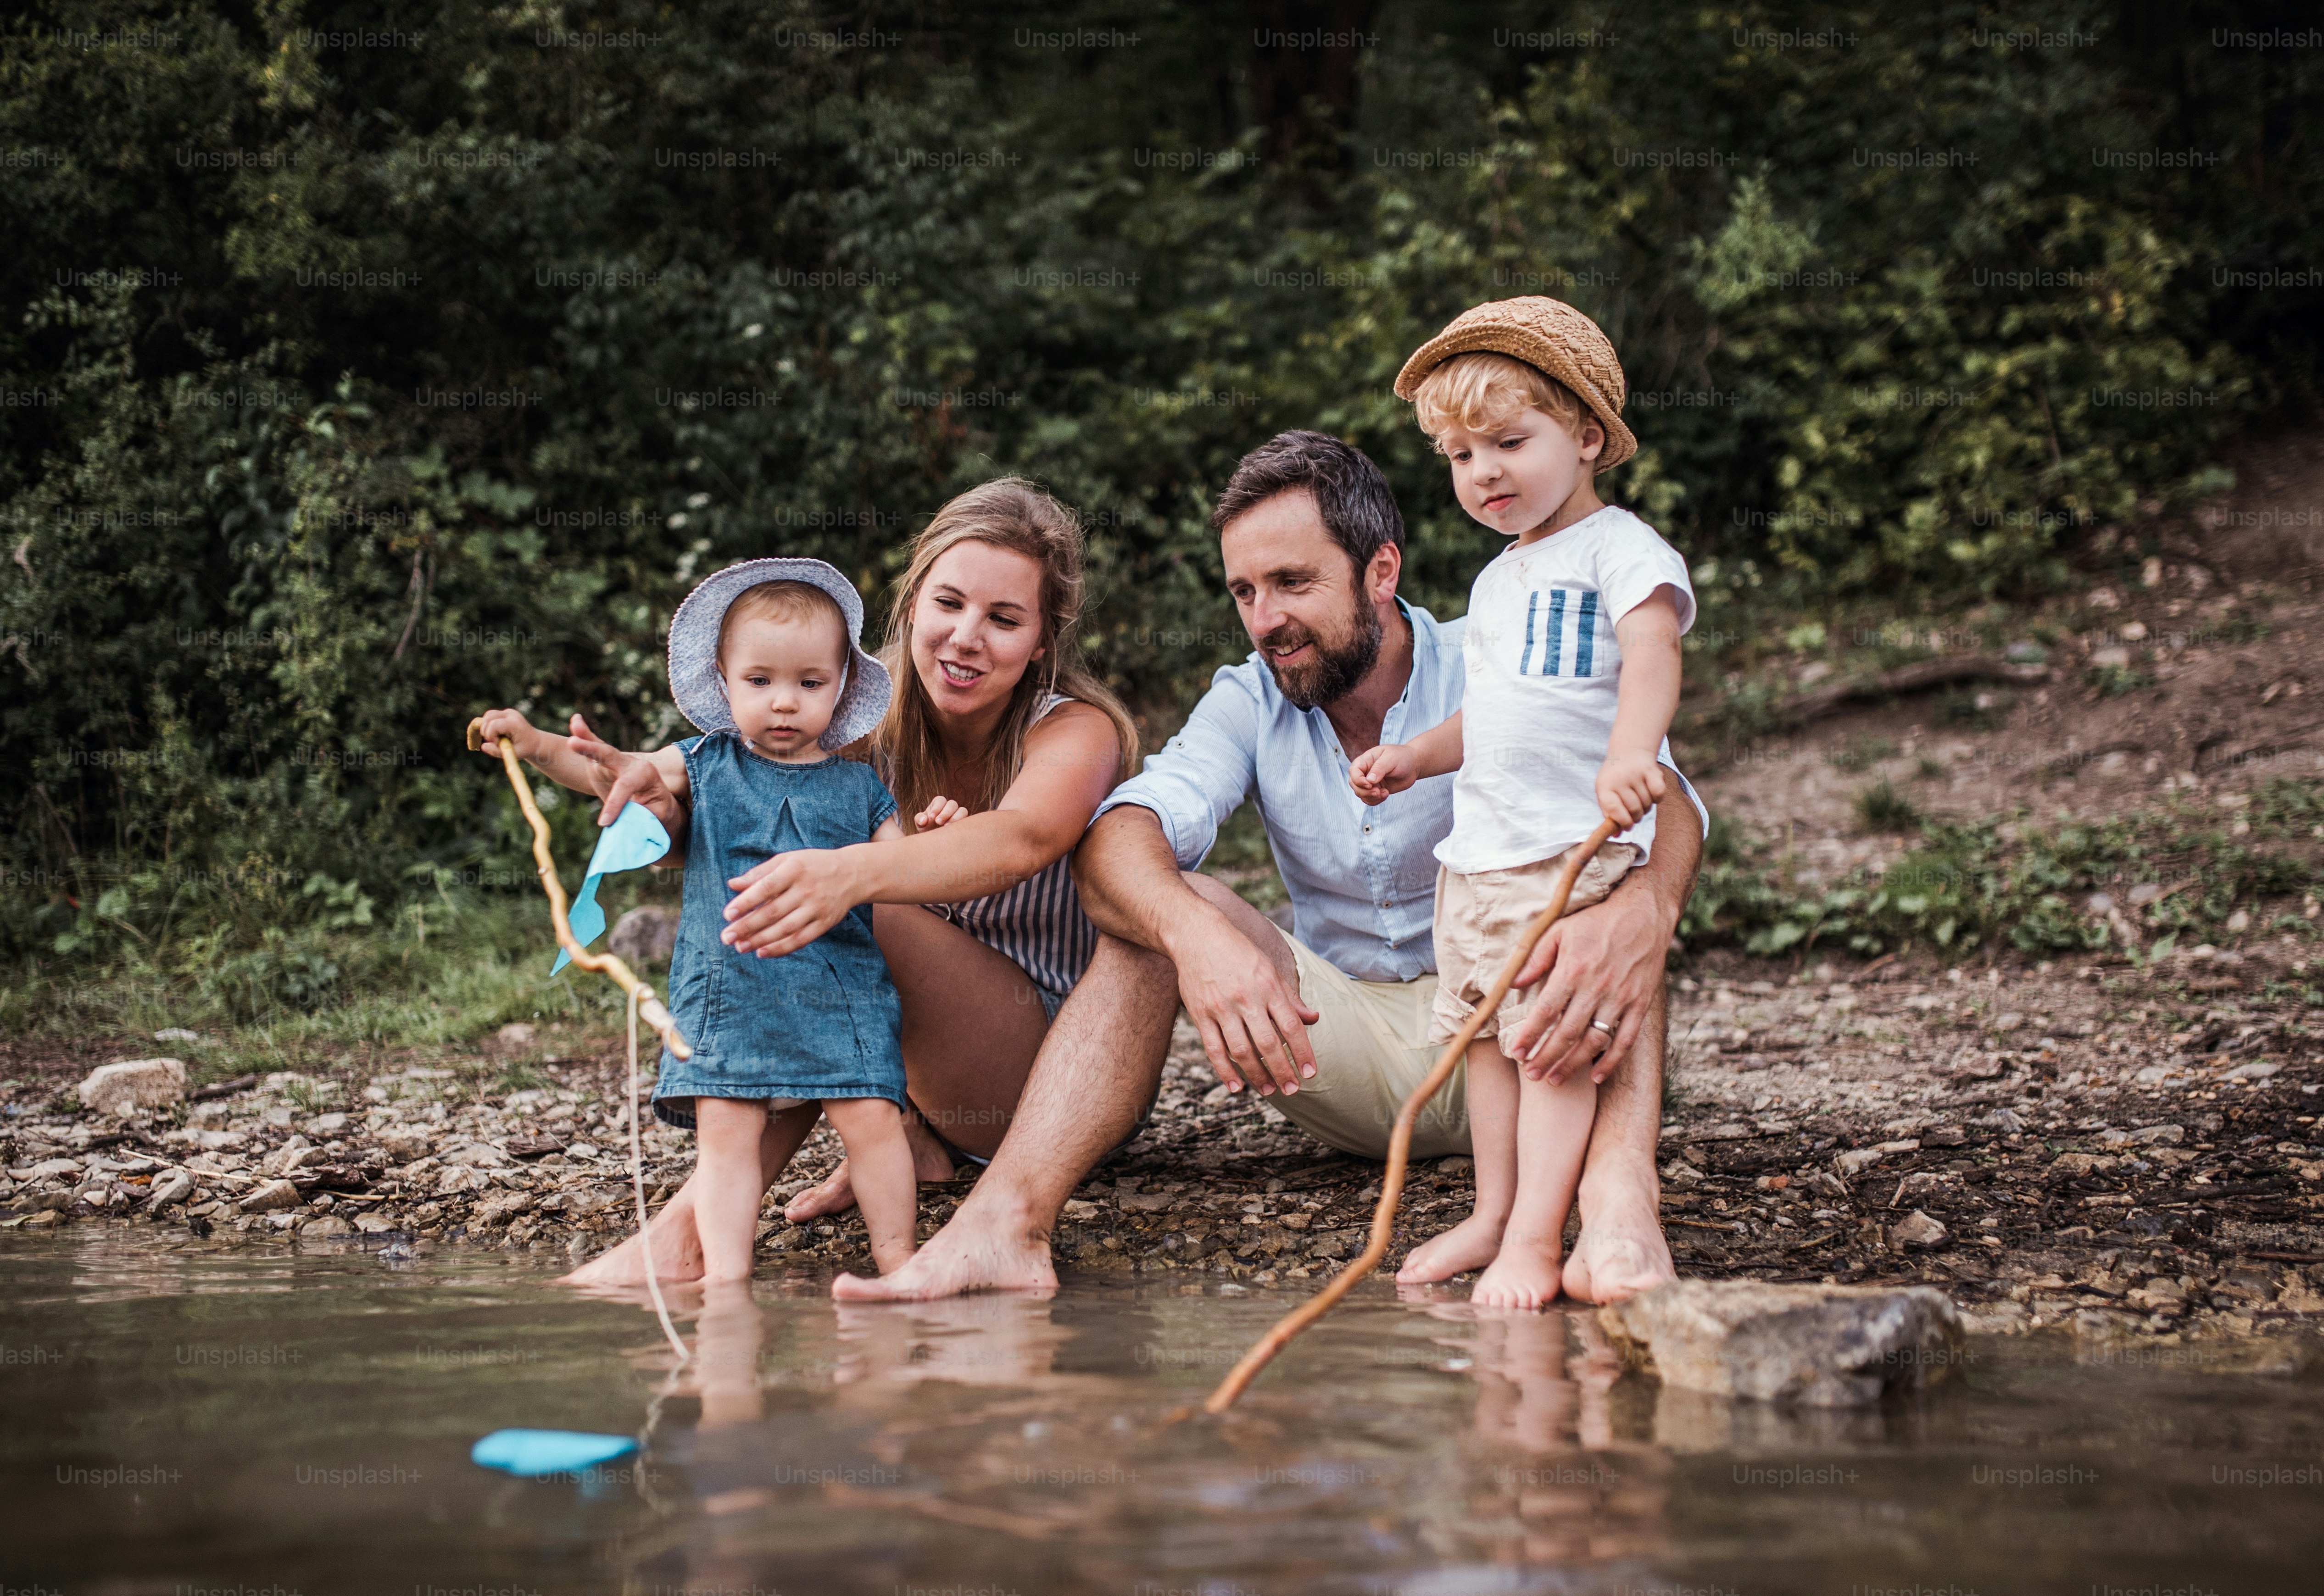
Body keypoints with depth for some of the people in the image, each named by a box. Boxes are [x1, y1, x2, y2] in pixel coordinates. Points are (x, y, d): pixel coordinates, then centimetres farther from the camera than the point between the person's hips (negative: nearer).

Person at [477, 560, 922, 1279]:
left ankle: (898, 1258, 5)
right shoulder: (703, 767, 8)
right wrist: (538, 745, -16)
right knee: (726, 1129, -6)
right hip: (727, 992, 0)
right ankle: (727, 1274, -4)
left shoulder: (859, 789, 9)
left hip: (839, 991, 0)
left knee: (871, 1118, -7)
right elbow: (617, 773, 0)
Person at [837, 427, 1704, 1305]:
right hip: (1353, 1055, 3)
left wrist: (1641, 913, -53)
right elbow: (1119, 835, -19)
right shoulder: (1250, 701, 1)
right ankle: (1002, 1222, -37)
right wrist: (1194, 931, -43)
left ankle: (1620, 1200, -53)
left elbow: (1661, 800, -28)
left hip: (1505, 1034, -3)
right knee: (1154, 909, -18)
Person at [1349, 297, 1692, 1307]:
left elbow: (1653, 653, -23)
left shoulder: (1620, 549, -6)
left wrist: (1629, 753, -40)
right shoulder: (1496, 581, 21)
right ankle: (1493, 1215, 22)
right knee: (1485, 1035, 12)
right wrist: (1413, 758, 18)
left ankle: (1535, 1242, -10)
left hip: (1580, 850, -9)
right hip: (1477, 848, 9)